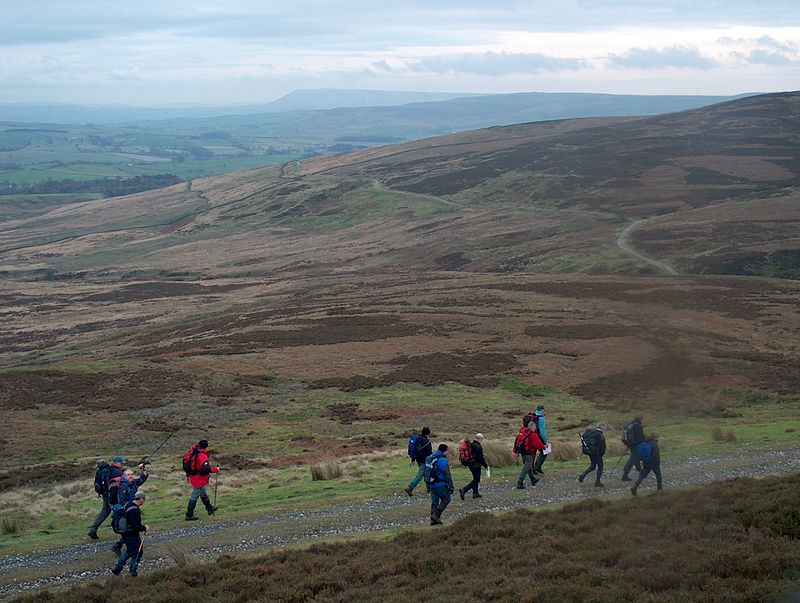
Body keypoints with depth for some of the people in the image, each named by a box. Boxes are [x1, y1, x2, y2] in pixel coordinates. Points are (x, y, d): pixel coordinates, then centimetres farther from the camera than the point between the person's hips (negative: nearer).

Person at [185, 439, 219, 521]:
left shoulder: (193, 453, 2)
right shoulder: (202, 456, -27)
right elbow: (206, 469, -37)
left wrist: (188, 475, 26)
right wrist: (216, 469, -21)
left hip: (193, 477, 10)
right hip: (199, 480, -10)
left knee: (203, 494, 26)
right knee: (194, 497, 0)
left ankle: (209, 508, 44)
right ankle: (189, 515, 7)